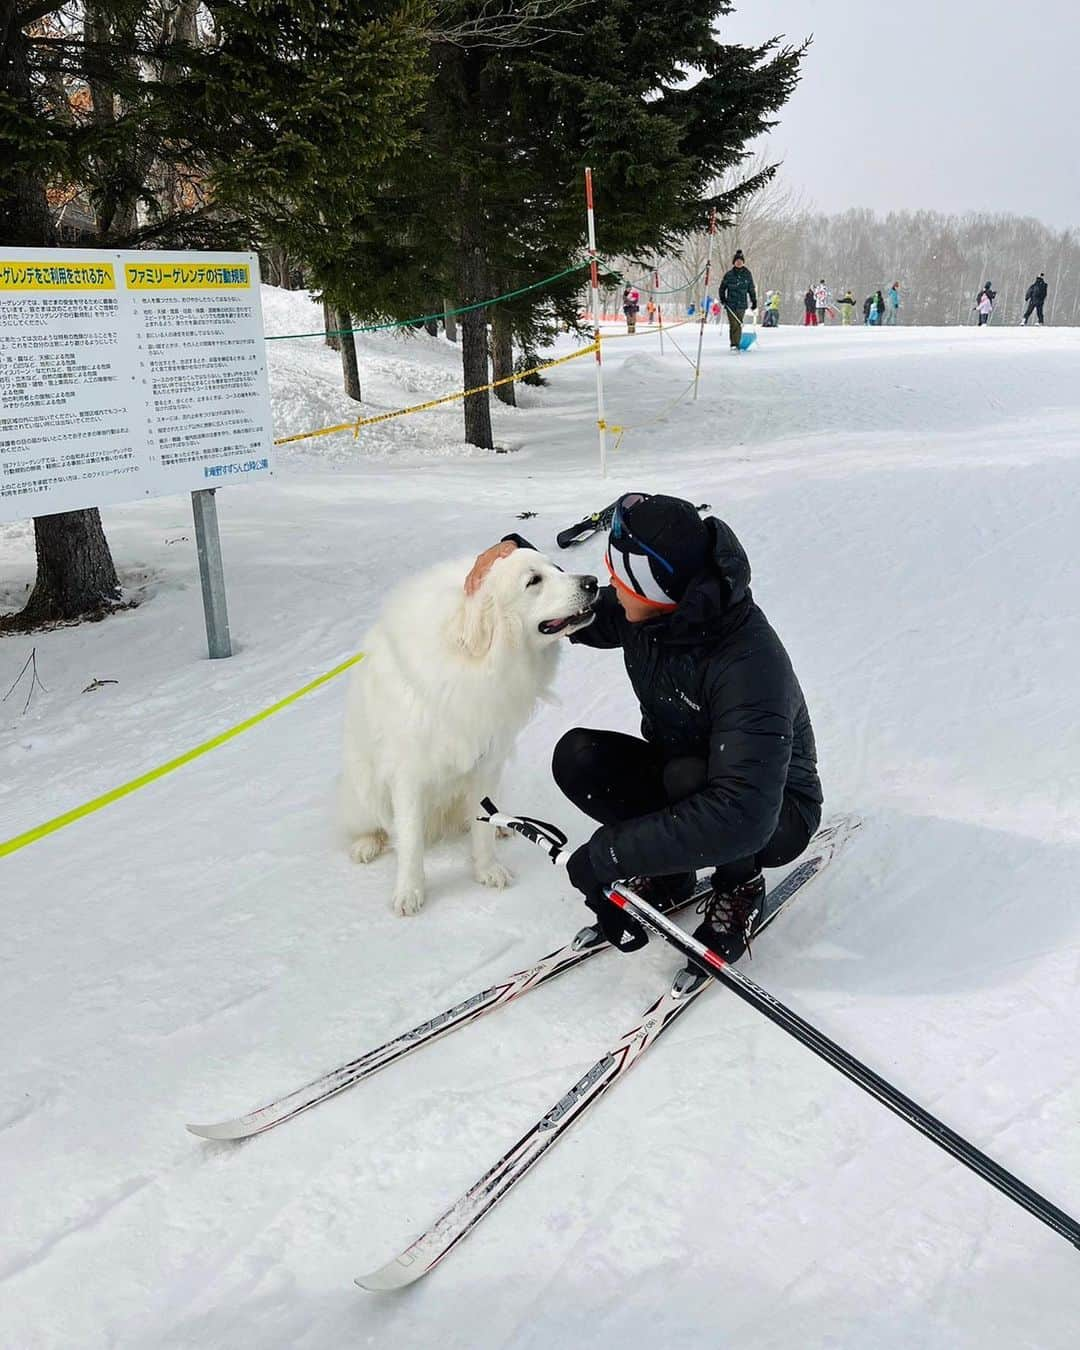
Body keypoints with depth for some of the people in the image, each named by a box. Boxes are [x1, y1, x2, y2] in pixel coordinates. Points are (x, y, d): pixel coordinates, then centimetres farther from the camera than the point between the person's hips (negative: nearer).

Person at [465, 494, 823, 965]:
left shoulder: (750, 664, -37)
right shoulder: (650, 615, -15)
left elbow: (741, 816, -44)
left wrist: (609, 852, -41)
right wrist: (516, 552, -13)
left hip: (775, 815, -6)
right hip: (678, 772, 6)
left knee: (687, 775, -38)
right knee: (577, 757, -19)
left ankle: (740, 887, -7)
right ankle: (671, 869, 1)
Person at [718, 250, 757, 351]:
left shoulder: (747, 274, 7)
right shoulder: (729, 274, 2)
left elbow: (751, 288, 15)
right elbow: (722, 287, 9)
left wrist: (754, 301, 14)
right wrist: (722, 299, -2)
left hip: (742, 303, 1)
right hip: (730, 303, -1)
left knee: (739, 324, -3)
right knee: (733, 324, -9)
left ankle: (736, 344, 3)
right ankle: (733, 344, -5)